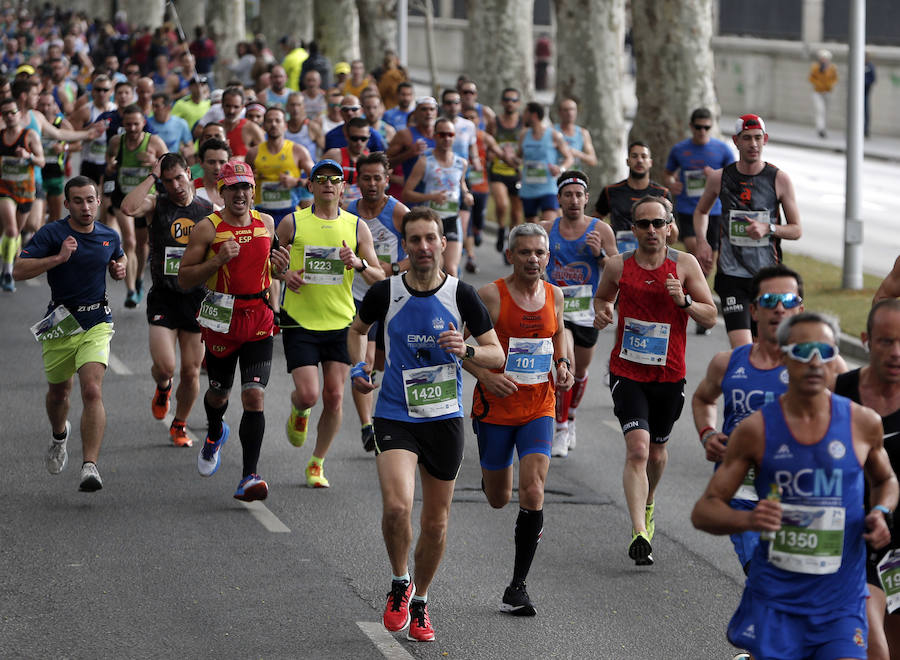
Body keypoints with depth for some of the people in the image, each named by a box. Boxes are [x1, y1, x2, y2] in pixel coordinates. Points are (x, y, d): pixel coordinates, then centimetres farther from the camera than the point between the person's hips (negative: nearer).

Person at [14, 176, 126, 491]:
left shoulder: (109, 237, 4)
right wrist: (58, 258, -27)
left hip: (96, 323, 0)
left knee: (92, 390, -19)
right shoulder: (52, 233, -8)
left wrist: (120, 270, 2)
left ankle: (90, 466, -24)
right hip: (59, 323, 0)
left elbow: (118, 259, 26)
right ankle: (59, 436, 54)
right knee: (58, 391, 19)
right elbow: (19, 270, -17)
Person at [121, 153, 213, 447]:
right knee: (164, 366, -14)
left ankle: (179, 425, 26)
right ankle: (162, 388, 24)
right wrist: (152, 176, -15)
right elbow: (128, 207, -23)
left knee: (191, 372, 5)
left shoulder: (210, 211, 5)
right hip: (163, 298, -2)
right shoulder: (156, 204, -1)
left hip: (197, 298, 2)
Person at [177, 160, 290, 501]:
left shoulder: (266, 223, 6)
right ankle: (215, 434, 53)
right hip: (221, 321, -1)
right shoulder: (207, 228, -7)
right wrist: (218, 260, -21)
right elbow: (184, 278, -7)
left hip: (259, 322, 1)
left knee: (254, 398, -11)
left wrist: (278, 267, 0)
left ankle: (249, 479, -11)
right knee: (218, 393, 17)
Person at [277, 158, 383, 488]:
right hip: (299, 322, -2)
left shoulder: (356, 226, 3)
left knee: (334, 397, -1)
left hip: (341, 323, 2)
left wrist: (359, 264, -17)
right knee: (308, 394, -12)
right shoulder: (292, 222, 0)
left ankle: (317, 464, 17)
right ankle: (298, 412, 26)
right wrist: (284, 274, -9)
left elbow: (379, 278, 4)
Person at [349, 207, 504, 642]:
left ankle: (419, 602, 32)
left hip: (444, 418, 1)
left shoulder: (461, 295, -4)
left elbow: (497, 355, 1)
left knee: (436, 520, 9)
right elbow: (358, 328, 19)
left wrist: (466, 350, -19)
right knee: (397, 505, -22)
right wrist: (358, 366, 2)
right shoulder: (385, 293, -3)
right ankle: (399, 582, 6)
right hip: (395, 416, -1)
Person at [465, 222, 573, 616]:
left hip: (539, 406, 2)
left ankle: (517, 586, -6)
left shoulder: (554, 295, 3)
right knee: (498, 499, 9)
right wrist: (485, 375, -23)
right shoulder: (490, 296, -11)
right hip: (495, 406, -2)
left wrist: (563, 365, 6)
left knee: (532, 491, -14)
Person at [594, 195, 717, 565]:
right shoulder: (618, 266, -3)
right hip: (627, 371, -2)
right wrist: (601, 312, -5)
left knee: (656, 452, 16)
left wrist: (684, 301, -20)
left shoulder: (684, 264, -4)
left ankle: (647, 505, 48)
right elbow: (602, 297, 18)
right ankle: (639, 533, -23)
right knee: (637, 447, -18)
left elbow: (710, 316, -1)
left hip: (669, 375, 2)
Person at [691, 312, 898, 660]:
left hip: (841, 604, 0)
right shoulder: (756, 429, -2)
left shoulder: (862, 423, 1)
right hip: (773, 602, 0)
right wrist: (748, 519, -20)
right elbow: (704, 511, 1)